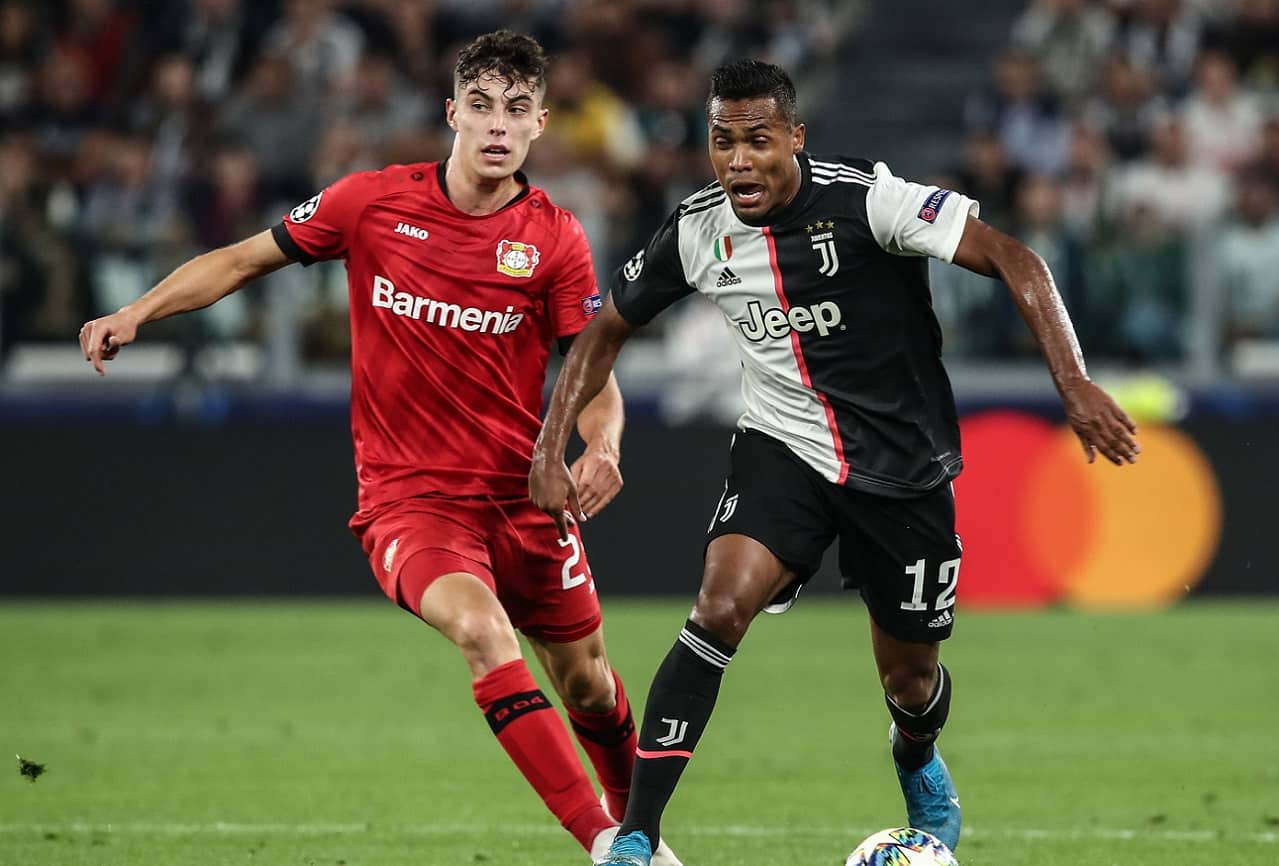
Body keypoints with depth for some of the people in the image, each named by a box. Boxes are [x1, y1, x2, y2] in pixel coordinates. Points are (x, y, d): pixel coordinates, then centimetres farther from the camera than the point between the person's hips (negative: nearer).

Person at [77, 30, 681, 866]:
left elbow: (594, 379, -1)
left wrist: (601, 449, -23)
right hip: (408, 493, -2)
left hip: (521, 492, 2)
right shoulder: (373, 201, -5)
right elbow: (244, 258, 7)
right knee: (482, 629, -30)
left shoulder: (555, 238, -4)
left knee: (588, 684, 12)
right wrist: (136, 312, -3)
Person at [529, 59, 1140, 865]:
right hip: (784, 449, 1)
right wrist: (551, 449, -1)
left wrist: (1075, 384, -33)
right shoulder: (697, 232, -7)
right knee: (721, 606, -25)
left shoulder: (863, 197, -21)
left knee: (910, 681, 10)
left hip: (902, 462, -1)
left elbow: (1012, 259, -22)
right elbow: (607, 330, 9)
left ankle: (919, 765, 50)